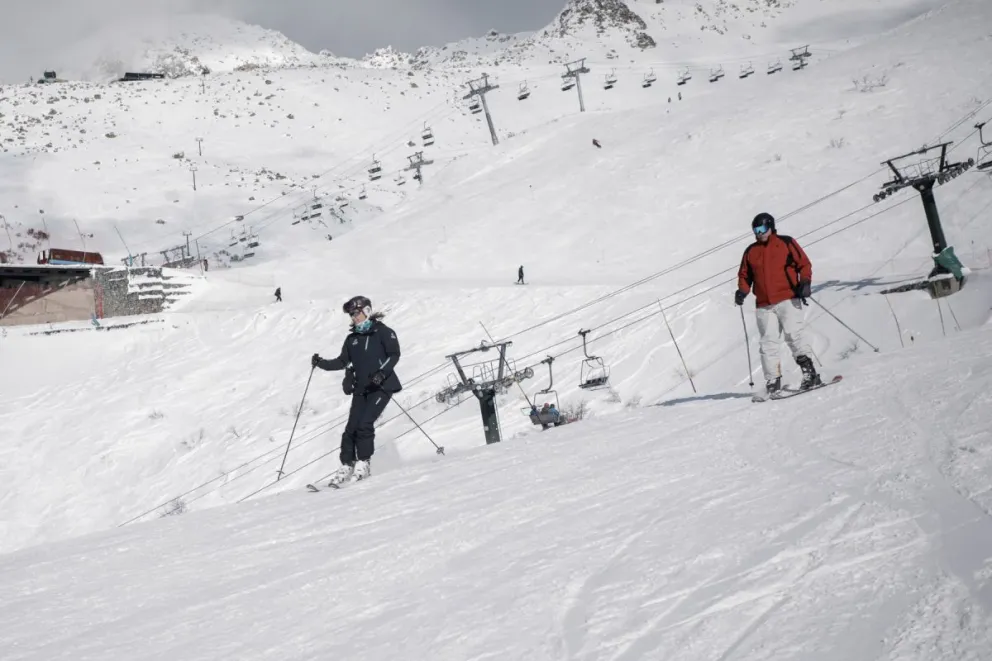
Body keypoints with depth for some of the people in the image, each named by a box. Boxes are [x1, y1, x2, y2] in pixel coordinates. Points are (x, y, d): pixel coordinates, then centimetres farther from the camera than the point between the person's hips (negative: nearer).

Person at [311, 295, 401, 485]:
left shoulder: (382, 332, -1)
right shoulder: (352, 338, 15)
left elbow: (394, 354, -8)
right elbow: (342, 361, 15)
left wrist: (382, 372, -22)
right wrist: (322, 363, 1)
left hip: (381, 386, -5)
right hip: (360, 389, 6)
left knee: (364, 424, -16)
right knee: (351, 427, -3)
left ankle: (363, 464, -6)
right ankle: (346, 466, 3)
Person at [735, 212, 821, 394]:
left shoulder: (786, 243, 6)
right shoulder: (750, 251, 16)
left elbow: (804, 264, 5)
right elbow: (745, 275, 21)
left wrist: (805, 282, -11)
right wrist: (742, 291, 2)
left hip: (787, 300, -3)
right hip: (764, 306, 4)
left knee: (794, 335, -13)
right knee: (768, 343, -2)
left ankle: (809, 373, -10)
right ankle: (773, 381, -1)